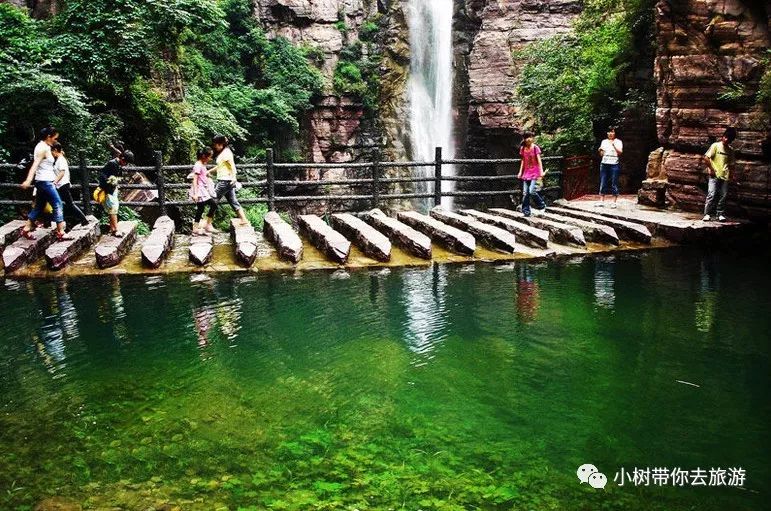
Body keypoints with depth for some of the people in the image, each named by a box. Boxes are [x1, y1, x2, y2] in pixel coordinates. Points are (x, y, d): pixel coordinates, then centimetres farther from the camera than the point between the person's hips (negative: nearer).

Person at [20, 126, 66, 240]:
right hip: (45, 182, -10)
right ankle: (60, 233, -6)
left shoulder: (44, 146, 15)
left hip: (44, 182, 10)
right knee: (57, 205, -8)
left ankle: (26, 229, 18)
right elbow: (35, 164, -26)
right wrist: (28, 180, -37)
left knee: (39, 207, 14)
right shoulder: (43, 148, -14)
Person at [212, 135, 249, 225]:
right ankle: (244, 219, 10)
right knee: (233, 201, 10)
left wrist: (233, 179, -31)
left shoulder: (226, 153, -13)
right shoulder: (222, 153, 16)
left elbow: (232, 166, -22)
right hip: (225, 181, 10)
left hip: (225, 181, -10)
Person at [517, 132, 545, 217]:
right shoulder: (523, 149, 5)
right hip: (526, 173, 5)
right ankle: (526, 211, 7)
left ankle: (541, 205, 6)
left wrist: (541, 171, -21)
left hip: (534, 173, -4)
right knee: (525, 193, 1)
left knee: (532, 191, -16)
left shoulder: (535, 148, -6)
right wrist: (520, 172, 12)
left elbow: (539, 160, -12)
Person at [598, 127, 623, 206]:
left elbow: (620, 152, -10)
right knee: (603, 183, 3)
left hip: (614, 165, -4)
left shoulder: (618, 142, 3)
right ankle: (601, 201, 6)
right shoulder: (604, 141, 14)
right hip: (604, 164, 4)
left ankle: (614, 203, 1)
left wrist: (614, 145, -21)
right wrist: (600, 150, -5)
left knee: (614, 184, -2)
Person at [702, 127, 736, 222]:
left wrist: (730, 172, 4)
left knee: (723, 195, 3)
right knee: (712, 194, -11)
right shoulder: (715, 146, -1)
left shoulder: (731, 150, 11)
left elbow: (732, 163, 18)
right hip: (714, 175, -4)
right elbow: (706, 157, -5)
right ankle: (707, 214, -8)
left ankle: (720, 214, 11)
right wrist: (710, 169, -8)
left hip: (725, 176, 4)